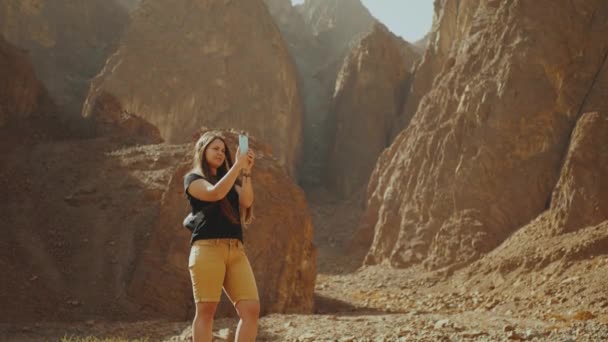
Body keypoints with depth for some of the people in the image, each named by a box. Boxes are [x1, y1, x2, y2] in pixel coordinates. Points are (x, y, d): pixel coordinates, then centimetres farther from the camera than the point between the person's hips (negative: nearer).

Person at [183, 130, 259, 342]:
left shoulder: (230, 181, 26)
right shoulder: (193, 179, 10)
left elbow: (247, 201, 6)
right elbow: (215, 193, -11)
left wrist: (246, 172, -5)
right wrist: (237, 165, -9)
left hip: (236, 251, 5)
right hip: (207, 248, -5)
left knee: (251, 309, -8)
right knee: (206, 310, -8)